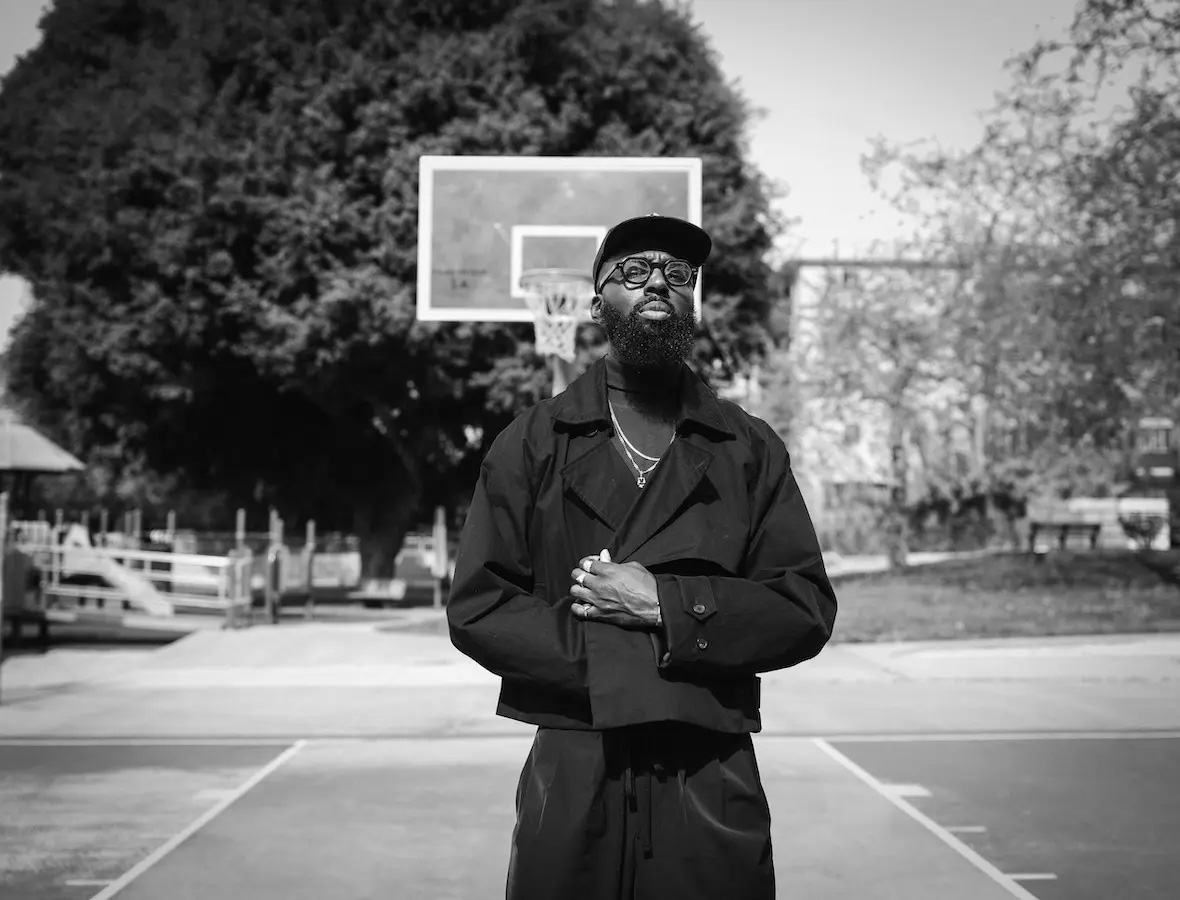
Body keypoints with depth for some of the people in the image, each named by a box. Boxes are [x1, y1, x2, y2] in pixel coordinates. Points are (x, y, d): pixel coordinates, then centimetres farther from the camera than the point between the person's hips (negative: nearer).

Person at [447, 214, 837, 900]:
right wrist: (603, 656, -12)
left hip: (714, 789, 1)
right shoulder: (530, 445, 6)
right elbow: (475, 609, 0)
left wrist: (665, 604, -12)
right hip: (570, 782, 0)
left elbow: (809, 609, 0)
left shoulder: (751, 449, 9)